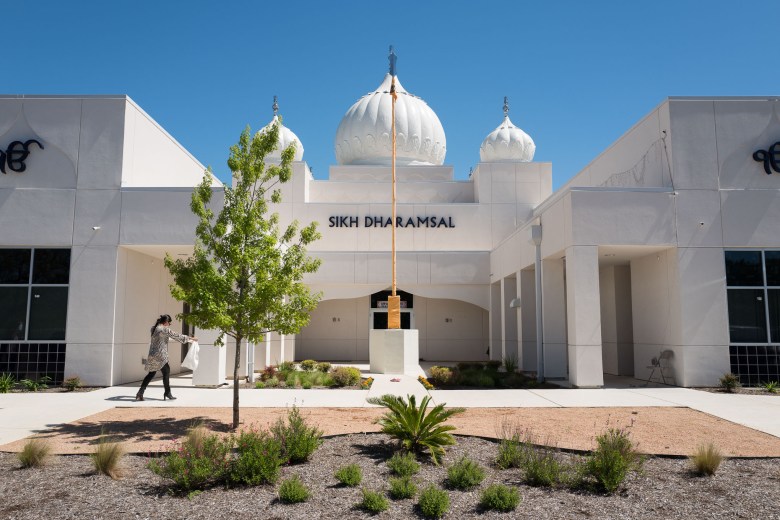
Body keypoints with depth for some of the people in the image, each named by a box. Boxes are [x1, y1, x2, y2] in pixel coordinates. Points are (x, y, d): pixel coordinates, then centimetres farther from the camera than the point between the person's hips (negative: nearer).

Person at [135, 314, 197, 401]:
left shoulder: (154, 328, 11)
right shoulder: (164, 329, -14)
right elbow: (176, 335, -10)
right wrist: (190, 338, -1)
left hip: (152, 355, 8)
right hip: (160, 356, -8)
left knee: (151, 374, 15)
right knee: (166, 372, 6)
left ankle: (140, 393, 11)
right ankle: (167, 393, 15)